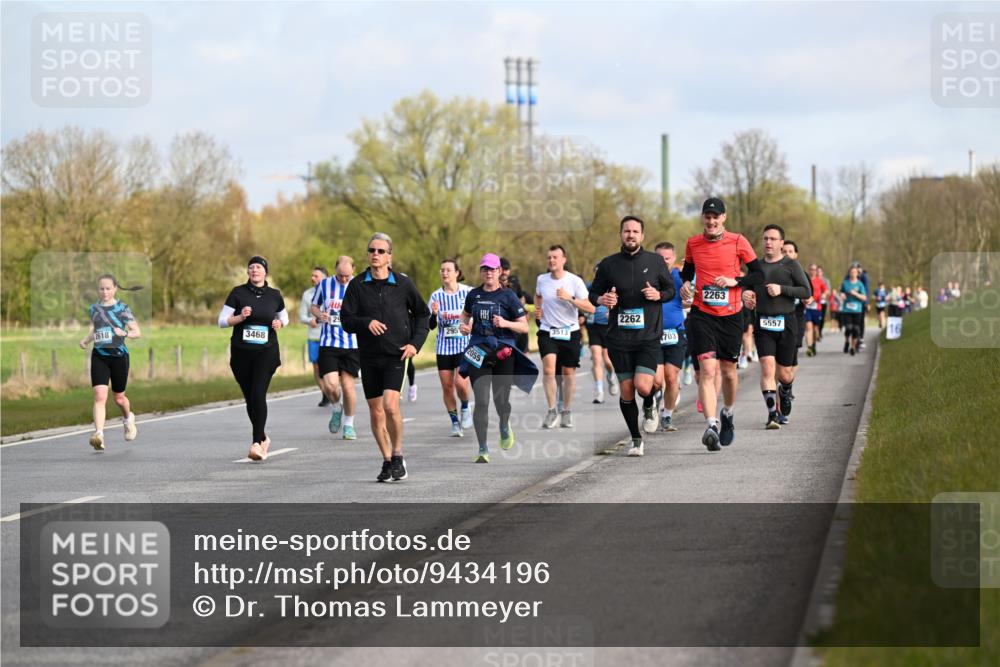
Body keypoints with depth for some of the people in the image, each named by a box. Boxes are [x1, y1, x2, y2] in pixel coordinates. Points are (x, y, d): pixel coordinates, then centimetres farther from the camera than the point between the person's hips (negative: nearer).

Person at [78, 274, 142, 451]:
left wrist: (124, 333, -21)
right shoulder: (93, 309, 6)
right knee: (100, 396, -15)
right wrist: (85, 340, 5)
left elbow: (137, 332, -2)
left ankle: (128, 418, 46)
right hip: (99, 357, 2)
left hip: (119, 356, -2)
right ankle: (99, 434, -23)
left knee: (119, 398, 13)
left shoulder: (122, 309, -4)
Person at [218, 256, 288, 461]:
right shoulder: (238, 293, 2)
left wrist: (279, 323, 0)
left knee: (258, 394, -18)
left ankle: (257, 444, -21)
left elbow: (284, 316, 23)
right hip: (241, 353, 1)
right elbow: (222, 320, 2)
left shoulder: (274, 295, 6)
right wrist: (240, 317, -16)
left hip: (266, 353, -1)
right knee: (249, 398, 8)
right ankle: (263, 438, 30)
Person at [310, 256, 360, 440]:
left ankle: (349, 424, 19)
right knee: (330, 385, -11)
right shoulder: (324, 284, 3)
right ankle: (336, 408, 22)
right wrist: (320, 315, -5)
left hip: (352, 343, -1)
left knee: (348, 385, 0)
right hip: (328, 343, 1)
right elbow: (314, 306, 17)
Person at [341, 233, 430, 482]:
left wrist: (415, 343, -1)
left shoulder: (403, 283, 0)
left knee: (390, 406, -19)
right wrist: (366, 322, -21)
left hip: (396, 356, -3)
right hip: (369, 357, 3)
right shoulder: (357, 285, 2)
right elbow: (346, 320, -1)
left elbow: (423, 314, 12)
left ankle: (398, 456, -3)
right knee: (376, 413, 7)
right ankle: (387, 462, 20)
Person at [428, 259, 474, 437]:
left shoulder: (469, 292, -4)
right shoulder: (436, 295, 2)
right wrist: (434, 314, -17)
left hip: (464, 344, -3)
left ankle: (465, 408, 13)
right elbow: (431, 326, 2)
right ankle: (455, 422, 16)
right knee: (447, 386, 2)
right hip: (444, 347, 3)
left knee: (461, 383, -17)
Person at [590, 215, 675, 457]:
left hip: (649, 336, -1)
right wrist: (601, 299, -11)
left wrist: (659, 295, -10)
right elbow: (593, 293, 11)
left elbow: (671, 289, 12)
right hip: (619, 337, 1)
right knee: (626, 391, 2)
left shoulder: (655, 261, 3)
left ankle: (650, 408, 22)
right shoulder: (608, 264, 2)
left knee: (643, 386, -16)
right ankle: (636, 439, 19)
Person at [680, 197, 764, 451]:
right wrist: (685, 284, 2)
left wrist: (734, 281, -14)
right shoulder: (693, 244, 5)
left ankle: (728, 413, 40)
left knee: (728, 371, 11)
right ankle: (711, 426, -25)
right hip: (701, 315, 0)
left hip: (731, 316, 0)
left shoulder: (737, 242, -2)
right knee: (707, 369, -16)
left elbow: (758, 275, 1)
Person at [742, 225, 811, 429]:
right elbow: (748, 288, 26)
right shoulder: (757, 266, 12)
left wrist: (782, 289, -15)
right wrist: (745, 295, 2)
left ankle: (785, 391, 40)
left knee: (784, 373, 5)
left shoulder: (791, 265, 1)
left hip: (786, 323, -2)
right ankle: (772, 414, -14)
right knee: (767, 367, -14)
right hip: (762, 324, 2)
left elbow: (807, 292, -4)